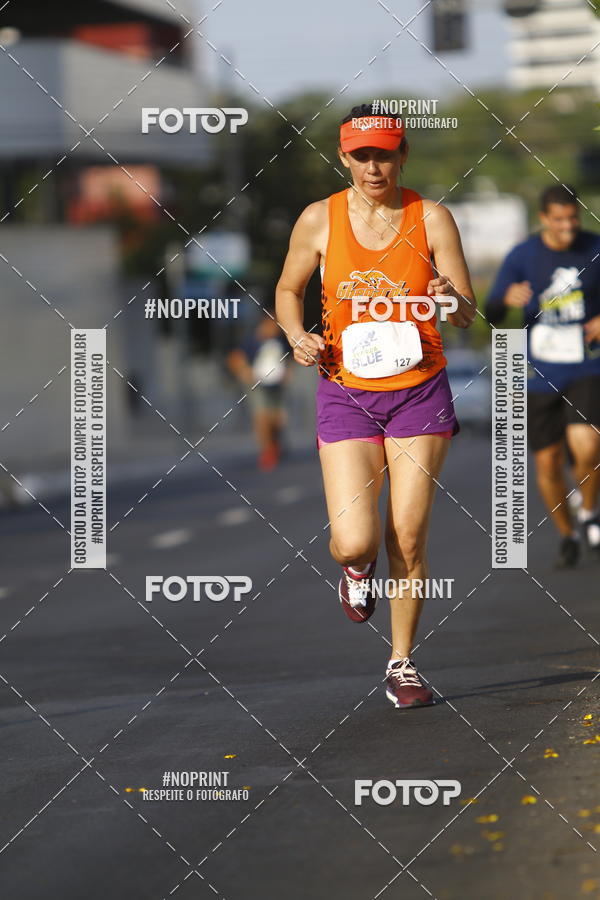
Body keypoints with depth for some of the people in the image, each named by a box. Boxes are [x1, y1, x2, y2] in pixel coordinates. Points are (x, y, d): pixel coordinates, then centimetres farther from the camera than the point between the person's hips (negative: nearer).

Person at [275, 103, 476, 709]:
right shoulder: (319, 220, -3)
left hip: (420, 392, 0)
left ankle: (401, 663, 16)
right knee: (353, 542, -12)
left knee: (408, 539, -2)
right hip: (346, 393, 0)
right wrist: (297, 335, -7)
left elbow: (469, 317, -1)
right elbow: (287, 290, 13)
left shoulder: (431, 218, -3)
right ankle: (356, 568, 27)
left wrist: (452, 300, -24)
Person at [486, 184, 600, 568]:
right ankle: (567, 535, 29)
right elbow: (491, 316, -4)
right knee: (549, 463, 4)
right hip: (541, 374, 1)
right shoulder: (522, 257, -4)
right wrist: (507, 299, -26)